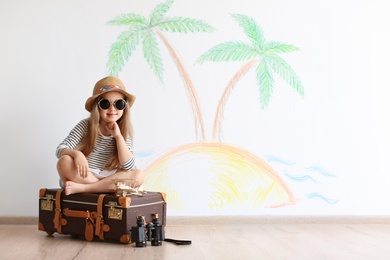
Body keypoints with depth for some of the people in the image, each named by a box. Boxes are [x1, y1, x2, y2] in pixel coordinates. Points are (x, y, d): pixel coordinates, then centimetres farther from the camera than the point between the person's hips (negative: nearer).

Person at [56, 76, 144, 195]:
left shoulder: (124, 131, -1)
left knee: (138, 175, -24)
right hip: (83, 177, -2)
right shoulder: (85, 125, -6)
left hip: (107, 178, 2)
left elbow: (129, 167, -11)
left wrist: (118, 136, -16)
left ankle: (82, 188, -27)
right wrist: (76, 154, -34)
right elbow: (60, 149, -12)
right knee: (64, 162, -31)